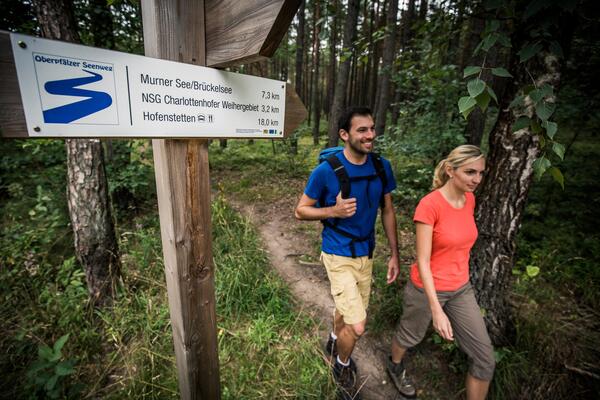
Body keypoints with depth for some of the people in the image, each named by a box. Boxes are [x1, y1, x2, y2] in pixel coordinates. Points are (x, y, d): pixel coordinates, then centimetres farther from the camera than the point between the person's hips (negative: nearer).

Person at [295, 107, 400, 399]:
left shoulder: (382, 166, -6)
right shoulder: (326, 170, -19)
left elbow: (387, 210, 5)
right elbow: (300, 211, -9)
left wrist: (394, 253, 5)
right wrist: (334, 211, -27)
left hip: (366, 253, 5)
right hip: (338, 255, -5)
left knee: (349, 310, 23)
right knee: (357, 326, -5)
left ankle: (334, 341, 57)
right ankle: (342, 367, 30)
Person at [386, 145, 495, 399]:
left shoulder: (469, 199, -3)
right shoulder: (429, 205, -26)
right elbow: (422, 262, -23)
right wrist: (436, 310, -25)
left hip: (460, 289, 6)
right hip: (428, 288, -6)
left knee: (485, 359, 8)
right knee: (411, 335, 22)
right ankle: (395, 366, 56)